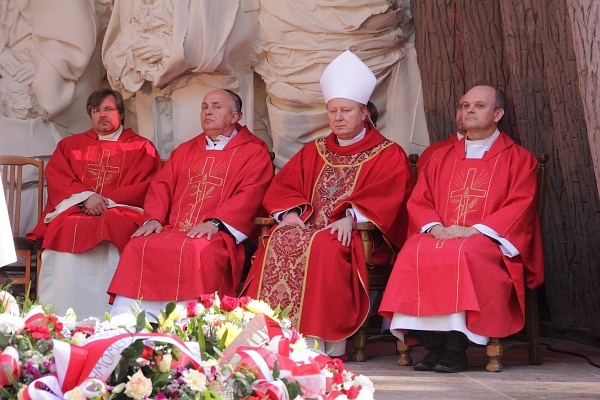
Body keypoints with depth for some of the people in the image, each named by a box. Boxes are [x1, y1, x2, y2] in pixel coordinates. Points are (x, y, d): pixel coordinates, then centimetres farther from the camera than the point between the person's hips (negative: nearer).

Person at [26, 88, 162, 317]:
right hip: (73, 211, 2)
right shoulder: (70, 145, 24)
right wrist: (86, 197, -10)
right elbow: (56, 179, 9)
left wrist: (106, 201, -10)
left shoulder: (141, 148, 16)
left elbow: (144, 187, 3)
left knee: (111, 231, -37)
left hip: (120, 211, -2)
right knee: (67, 233, -33)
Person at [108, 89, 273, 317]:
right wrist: (154, 219, -3)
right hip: (173, 230, 5)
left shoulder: (253, 152, 10)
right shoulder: (185, 151, 28)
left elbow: (250, 194, -5)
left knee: (196, 251, -37)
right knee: (138, 247, -23)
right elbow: (162, 185, 18)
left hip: (217, 236, -5)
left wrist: (215, 223, -19)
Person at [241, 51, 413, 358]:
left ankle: (319, 338, -35)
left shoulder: (389, 155, 9)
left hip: (359, 236, -4)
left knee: (322, 245, -37)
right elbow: (282, 187, 15)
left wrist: (352, 217, -25)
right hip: (309, 227, 4)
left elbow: (387, 197, -8)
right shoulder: (313, 152, 24)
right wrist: (290, 212, -8)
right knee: (279, 240, -29)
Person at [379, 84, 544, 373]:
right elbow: (418, 200, 14)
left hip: (488, 241, -4)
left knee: (460, 253, -38)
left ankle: (456, 347, -35)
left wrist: (474, 230, -16)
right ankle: (433, 346, -32)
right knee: (416, 252, -31)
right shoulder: (441, 157, 23)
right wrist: (434, 227, -8)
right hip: (440, 236, 4)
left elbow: (519, 206, -3)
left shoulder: (518, 159, 10)